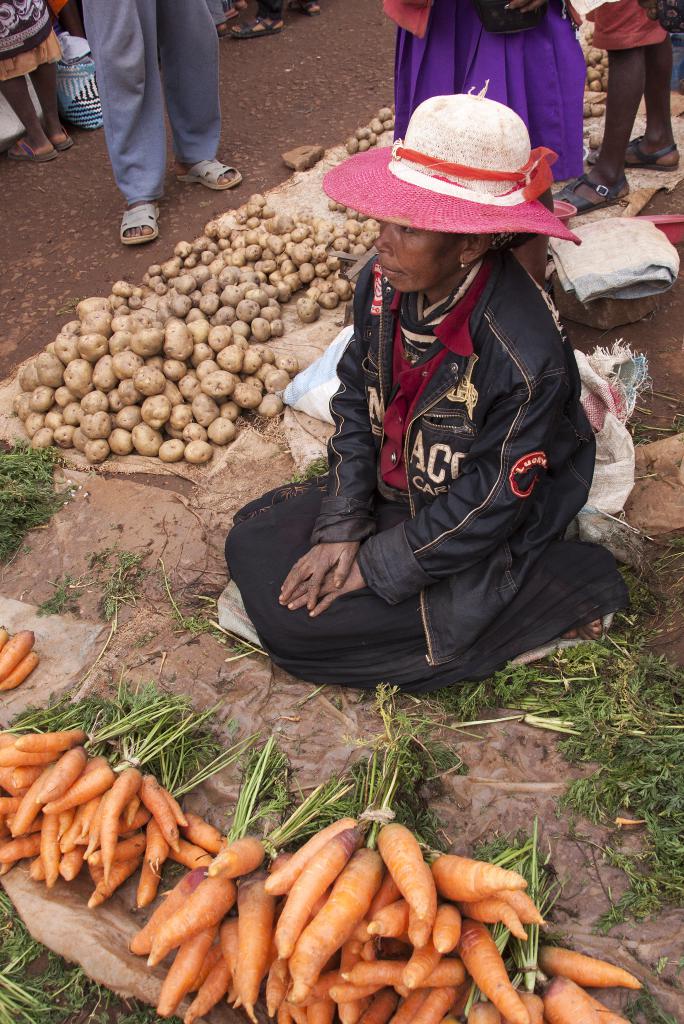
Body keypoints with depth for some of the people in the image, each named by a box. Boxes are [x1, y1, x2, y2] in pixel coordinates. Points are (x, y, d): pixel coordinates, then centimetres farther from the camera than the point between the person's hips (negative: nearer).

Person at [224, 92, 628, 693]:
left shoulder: (525, 357, -33)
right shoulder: (385, 283, -12)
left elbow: (488, 506, -23)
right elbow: (355, 400, -1)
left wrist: (375, 565, -17)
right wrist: (341, 529, -8)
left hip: (470, 538, -6)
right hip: (390, 485, 6)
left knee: (297, 622, -13)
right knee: (252, 546, -3)